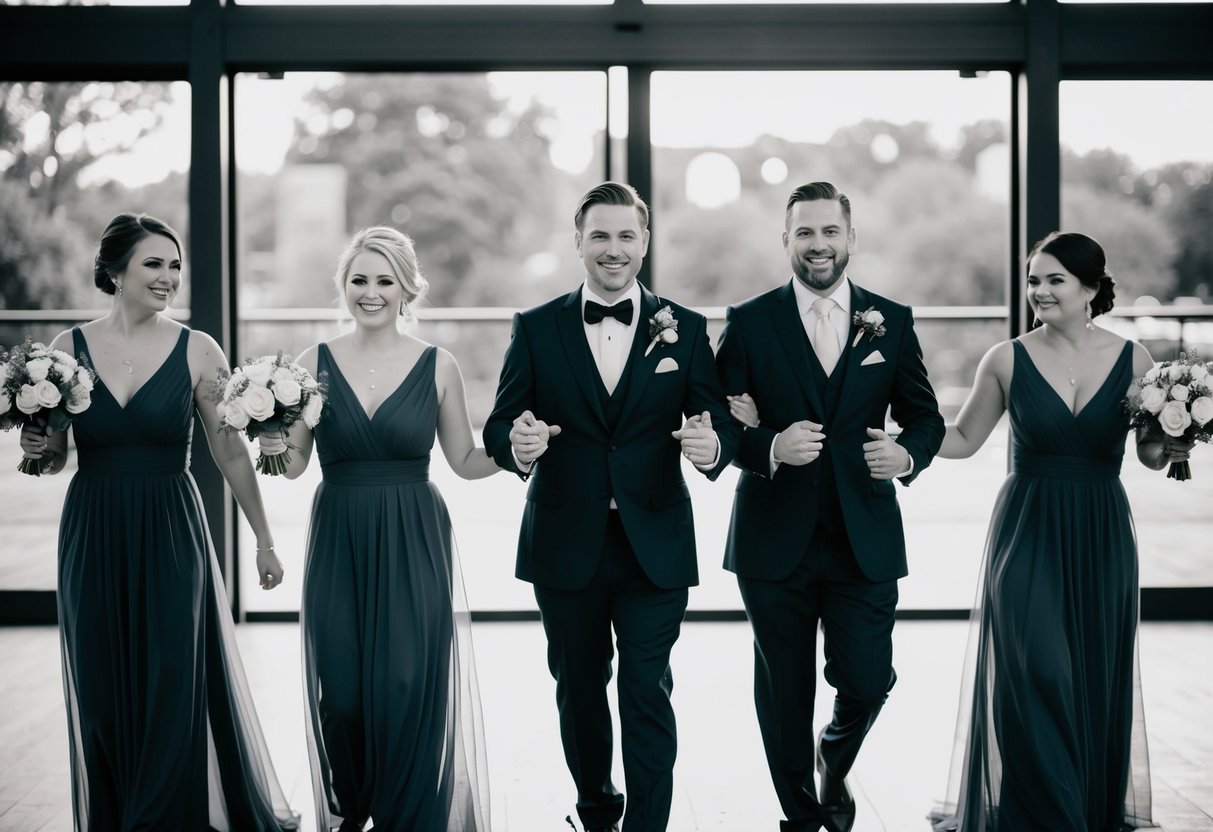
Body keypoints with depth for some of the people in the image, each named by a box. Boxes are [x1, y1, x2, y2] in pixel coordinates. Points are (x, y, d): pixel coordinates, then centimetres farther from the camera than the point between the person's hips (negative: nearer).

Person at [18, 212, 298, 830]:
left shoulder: (197, 351, -4)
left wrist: (264, 540, 2)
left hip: (171, 535, -2)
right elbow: (53, 458, 11)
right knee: (101, 692, 9)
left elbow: (231, 453, 0)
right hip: (92, 538, 2)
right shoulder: (69, 347, 2)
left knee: (173, 686, -1)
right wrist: (38, 449, -11)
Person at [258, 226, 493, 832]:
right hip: (337, 543, 1)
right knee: (339, 689, 3)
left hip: (414, 547, -1)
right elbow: (295, 462, 6)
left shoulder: (437, 366, 0)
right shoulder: (315, 362, 3)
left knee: (409, 686, -5)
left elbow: (465, 460, 8)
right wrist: (276, 449, -15)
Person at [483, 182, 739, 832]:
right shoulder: (536, 328, 2)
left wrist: (712, 446, -26)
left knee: (648, 697, -2)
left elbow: (721, 426, -2)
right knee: (579, 692, 16)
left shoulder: (685, 329, 2)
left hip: (655, 549, -1)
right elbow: (499, 425, -2)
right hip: (565, 548, 2)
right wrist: (516, 444, -26)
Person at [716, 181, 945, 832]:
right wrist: (771, 446, -22)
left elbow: (924, 415, 9)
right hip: (775, 540, -1)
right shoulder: (748, 323, 0)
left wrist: (908, 453, -14)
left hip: (864, 539, 1)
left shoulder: (892, 321, 6)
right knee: (784, 693, 9)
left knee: (867, 682, -2)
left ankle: (833, 765, 32)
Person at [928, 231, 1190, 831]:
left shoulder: (1132, 360, 0)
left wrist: (1172, 451, -13)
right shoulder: (1007, 360, -3)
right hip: (1028, 534, -1)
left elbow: (1150, 451, 9)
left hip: (1102, 539, 2)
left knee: (1098, 682, 8)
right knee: (1034, 676, -8)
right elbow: (963, 439, 6)